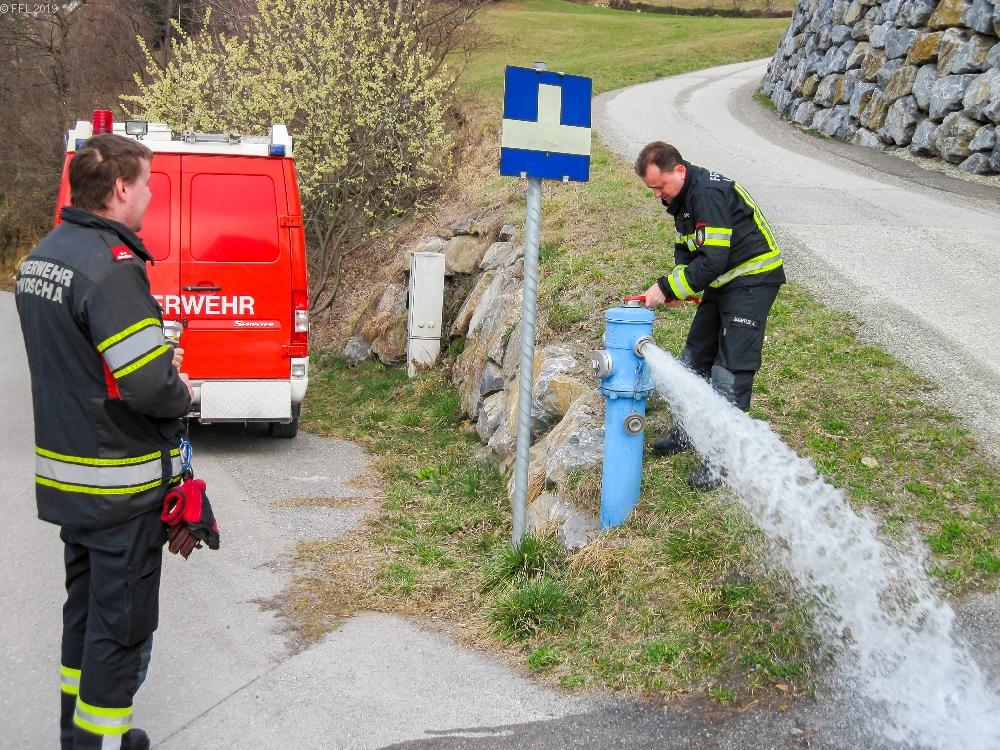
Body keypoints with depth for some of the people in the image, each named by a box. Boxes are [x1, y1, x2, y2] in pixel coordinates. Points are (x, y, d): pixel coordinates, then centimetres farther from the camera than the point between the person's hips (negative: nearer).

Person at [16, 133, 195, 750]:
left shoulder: (41, 256, 8)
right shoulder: (111, 266, -23)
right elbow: (150, 387, -29)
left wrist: (157, 358, 7)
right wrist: (182, 392, -8)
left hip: (65, 475, 10)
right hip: (121, 488, -10)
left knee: (87, 604, 22)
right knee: (123, 622, 3)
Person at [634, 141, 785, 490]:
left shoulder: (708, 194, -25)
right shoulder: (683, 197, 7)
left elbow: (713, 259, -29)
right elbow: (685, 250, 14)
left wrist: (667, 288, -23)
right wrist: (672, 287, -5)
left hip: (753, 280, -10)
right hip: (722, 282, 10)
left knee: (730, 370, -11)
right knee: (695, 357, 14)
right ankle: (687, 432, 30)